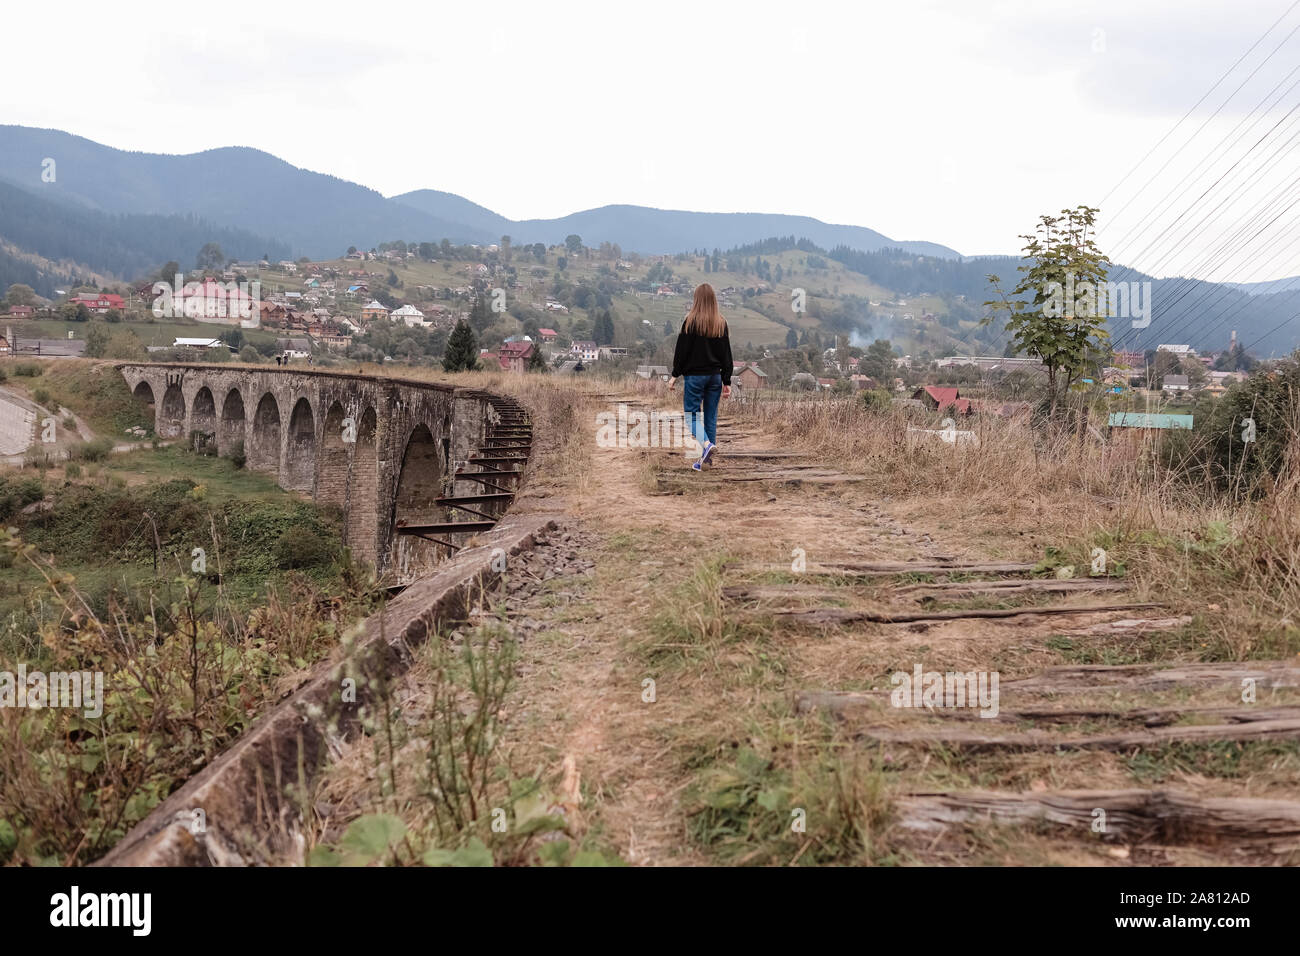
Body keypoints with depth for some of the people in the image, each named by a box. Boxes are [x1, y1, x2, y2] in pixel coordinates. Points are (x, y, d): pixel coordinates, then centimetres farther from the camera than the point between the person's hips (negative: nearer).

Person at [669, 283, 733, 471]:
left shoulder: (691, 321, -10)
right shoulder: (721, 323, 5)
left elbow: (681, 350, -9)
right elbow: (726, 354, 7)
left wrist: (675, 375, -1)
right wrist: (727, 382, 10)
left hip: (694, 375, -5)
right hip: (715, 376, 5)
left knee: (691, 414, 2)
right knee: (711, 416, 9)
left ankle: (706, 443, -23)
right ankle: (705, 458, 12)